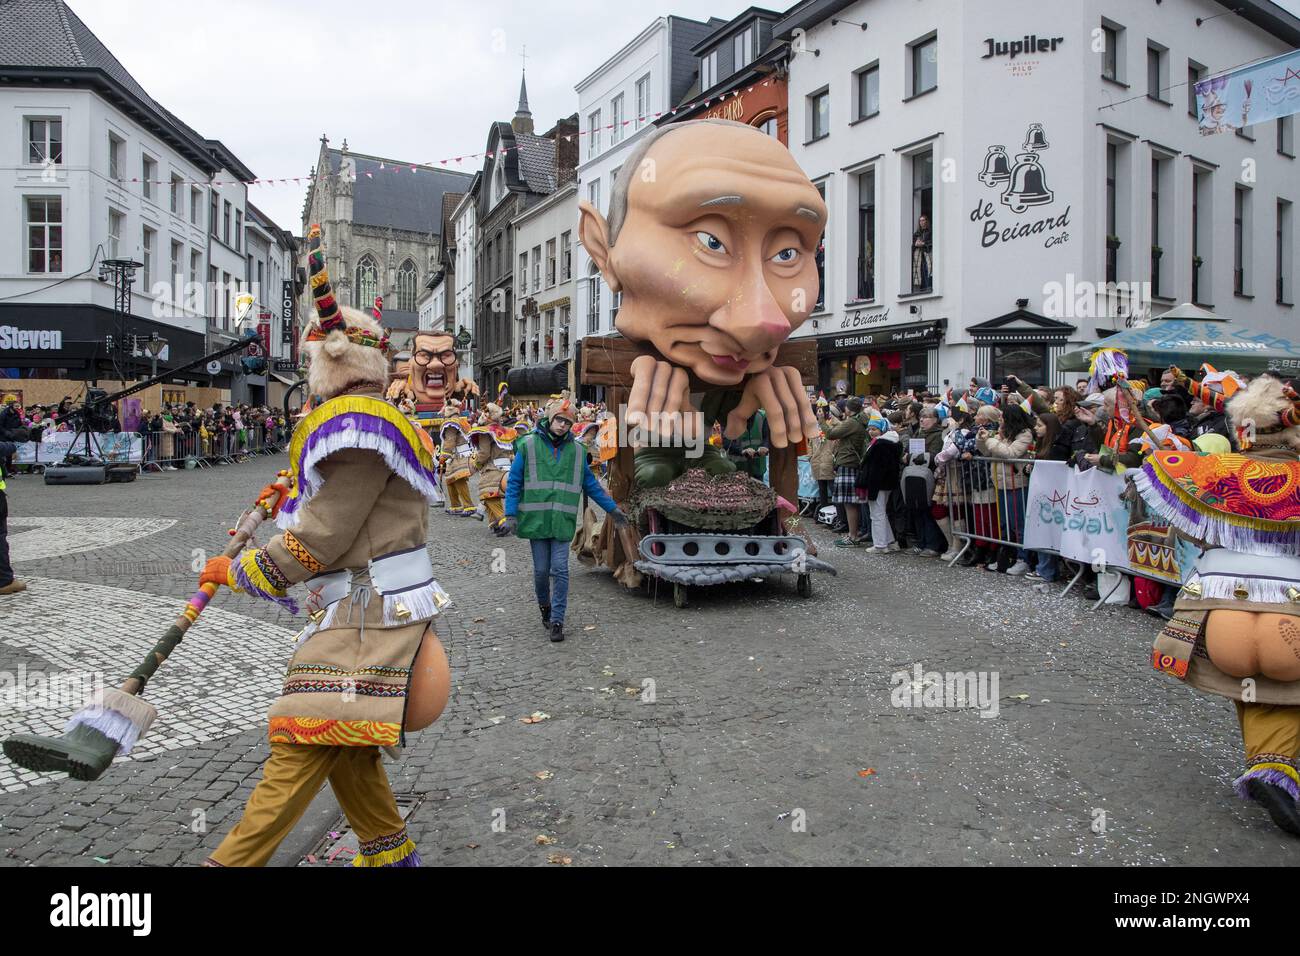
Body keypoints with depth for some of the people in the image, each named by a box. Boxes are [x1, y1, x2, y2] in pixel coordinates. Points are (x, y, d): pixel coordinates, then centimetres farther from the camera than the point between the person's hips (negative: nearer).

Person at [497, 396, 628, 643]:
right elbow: (514, 483, 0)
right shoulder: (528, 446, 0)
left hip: (563, 522, 1)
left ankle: (557, 620, 4)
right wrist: (511, 516, -8)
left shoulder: (576, 451, 8)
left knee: (560, 571, -3)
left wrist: (612, 509, 15)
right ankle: (545, 607, 31)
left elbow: (591, 484, 16)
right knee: (541, 570, 6)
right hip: (535, 520, -1)